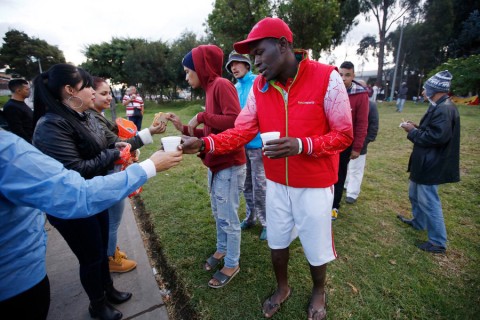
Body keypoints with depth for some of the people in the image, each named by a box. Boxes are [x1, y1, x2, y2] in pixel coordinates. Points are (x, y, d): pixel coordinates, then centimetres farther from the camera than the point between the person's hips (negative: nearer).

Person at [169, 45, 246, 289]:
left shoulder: (222, 85, -12)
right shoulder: (210, 89, 14)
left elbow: (235, 121, -26)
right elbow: (210, 132, 13)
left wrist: (202, 116, -18)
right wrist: (185, 128, 6)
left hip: (229, 165, -9)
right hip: (215, 164, 9)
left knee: (228, 218, 5)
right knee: (218, 213, 21)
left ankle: (232, 264, 25)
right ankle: (222, 249, 42)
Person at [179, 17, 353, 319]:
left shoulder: (327, 78, -15)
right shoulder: (259, 87, -2)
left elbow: (344, 135, -13)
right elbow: (242, 131, -6)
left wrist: (301, 145, -29)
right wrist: (205, 144, -20)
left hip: (314, 185, -3)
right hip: (276, 183, 4)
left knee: (316, 248, 15)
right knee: (277, 241, 19)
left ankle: (319, 292, 49)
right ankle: (282, 288, 50)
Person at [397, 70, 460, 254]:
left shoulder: (444, 109, -22)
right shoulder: (439, 107, 10)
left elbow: (437, 136, -29)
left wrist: (413, 131, -16)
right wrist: (416, 128, 3)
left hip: (430, 165, -11)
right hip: (425, 162, 11)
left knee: (429, 202, 0)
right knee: (415, 194, 24)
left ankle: (438, 243, 14)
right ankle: (418, 223, 44)